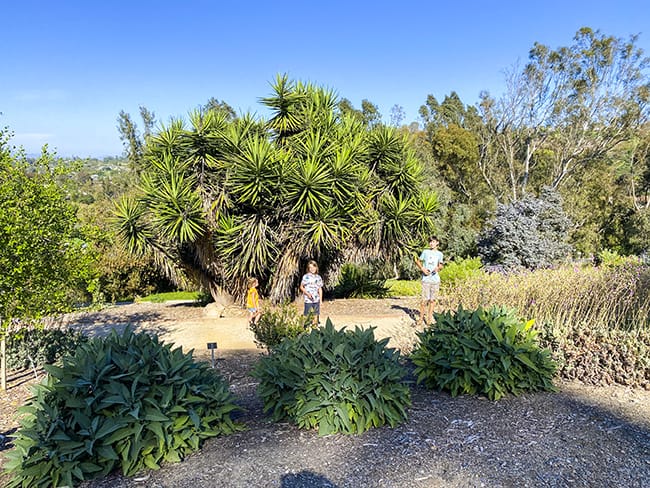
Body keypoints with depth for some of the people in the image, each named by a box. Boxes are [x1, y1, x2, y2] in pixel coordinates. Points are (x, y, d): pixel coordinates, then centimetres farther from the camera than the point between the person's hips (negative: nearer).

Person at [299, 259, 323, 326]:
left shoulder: (319, 277, 8)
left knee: (316, 315, 8)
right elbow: (301, 287, 0)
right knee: (307, 315, -2)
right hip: (308, 300, -4)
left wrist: (321, 299, 9)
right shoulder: (306, 276, -4)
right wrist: (307, 293, -14)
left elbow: (320, 289, 12)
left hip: (316, 300, 4)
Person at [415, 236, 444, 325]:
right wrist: (422, 269, -3)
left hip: (435, 279, 2)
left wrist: (438, 268, -10)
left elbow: (440, 266, 14)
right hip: (426, 279, -2)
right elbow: (418, 261, 12)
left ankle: (429, 318, 13)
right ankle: (421, 318, 5)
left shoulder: (439, 254, 10)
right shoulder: (425, 252, 6)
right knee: (425, 299, -6)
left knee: (432, 299, 4)